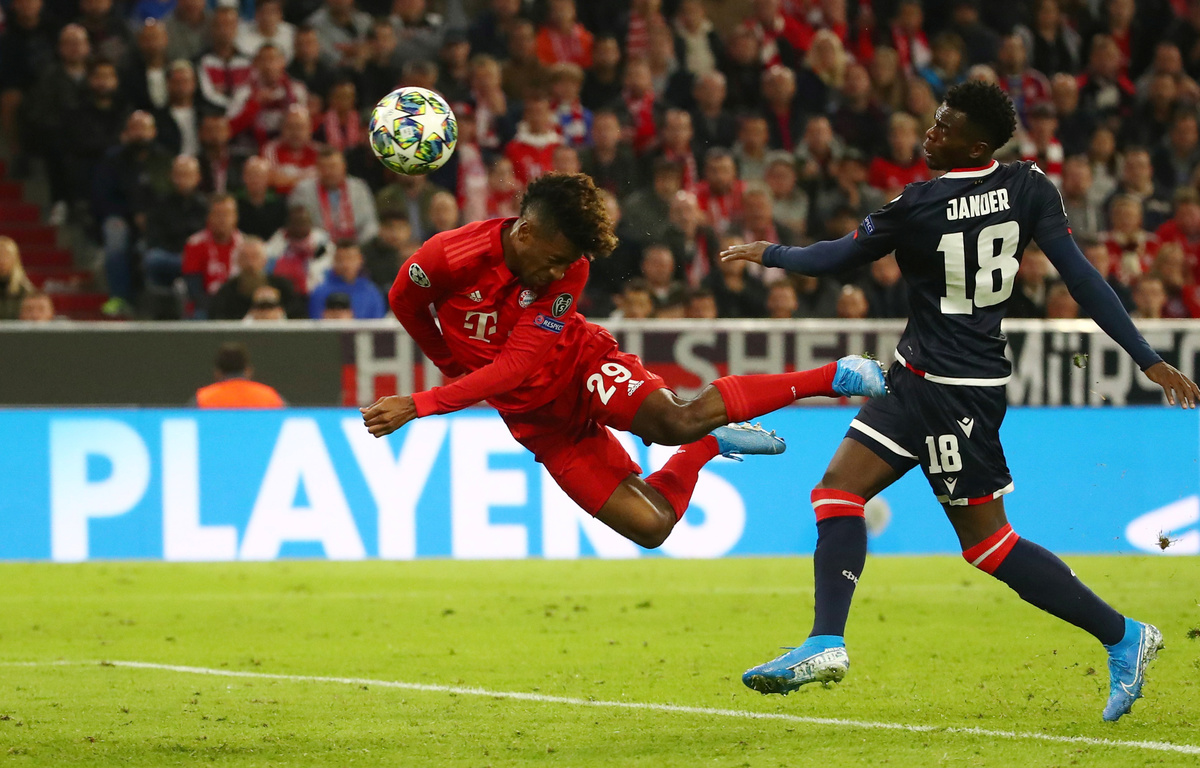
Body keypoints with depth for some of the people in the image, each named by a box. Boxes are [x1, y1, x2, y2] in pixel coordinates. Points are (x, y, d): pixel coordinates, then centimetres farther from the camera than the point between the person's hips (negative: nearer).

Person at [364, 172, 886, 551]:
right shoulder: (449, 256, -19)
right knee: (649, 526, -14)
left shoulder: (569, 272, -19)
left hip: (583, 364, -2)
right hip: (540, 420, 2)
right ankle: (708, 446, 15)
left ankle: (829, 377, -26)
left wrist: (420, 405, -32)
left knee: (677, 423, -35)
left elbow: (516, 366, -25)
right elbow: (403, 301, 5)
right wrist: (449, 364, 16)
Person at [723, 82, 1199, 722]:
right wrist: (1148, 359, -4)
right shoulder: (1028, 188, -1)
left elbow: (841, 257, -4)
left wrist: (771, 254, 14)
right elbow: (1081, 276, -5)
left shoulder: (917, 208, -19)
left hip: (953, 391, -9)